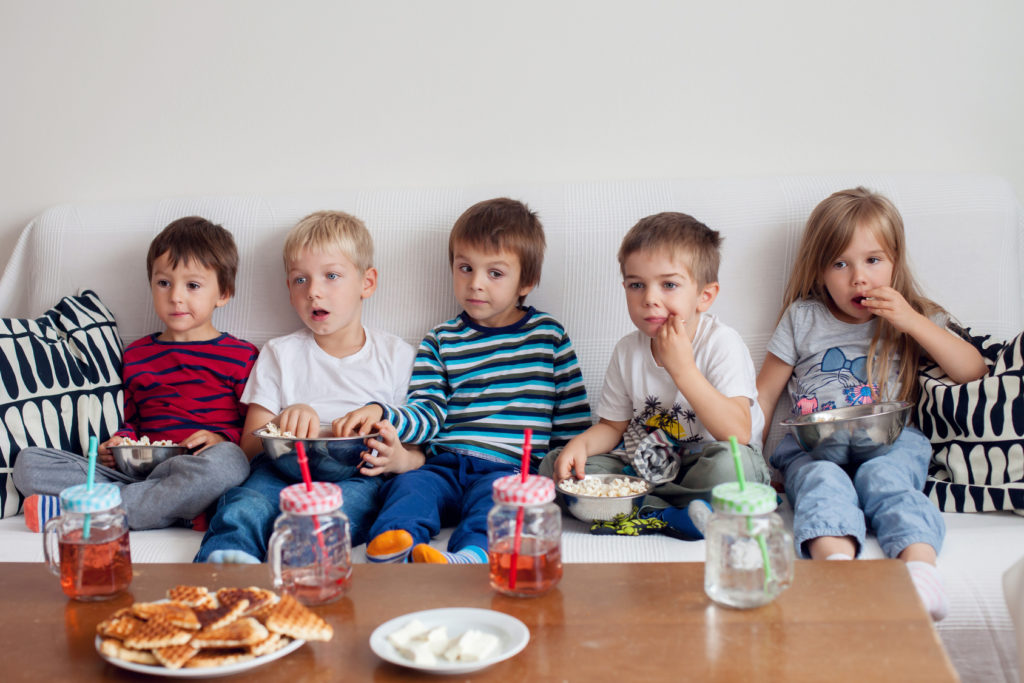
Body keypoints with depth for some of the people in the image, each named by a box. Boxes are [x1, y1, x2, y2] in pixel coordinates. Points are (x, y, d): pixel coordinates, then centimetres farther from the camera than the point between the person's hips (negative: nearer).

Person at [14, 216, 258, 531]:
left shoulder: (239, 356, 10)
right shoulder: (136, 355, 24)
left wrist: (223, 439, -13)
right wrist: (115, 445, 10)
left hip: (195, 476, -4)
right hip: (139, 473, 4)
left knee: (227, 460, -42)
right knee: (29, 463, -12)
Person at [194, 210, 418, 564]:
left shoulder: (396, 355, 16)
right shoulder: (279, 355, 20)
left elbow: (421, 451, 14)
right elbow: (249, 446, 14)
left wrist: (398, 459, -12)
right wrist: (284, 423, -9)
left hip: (359, 476, -1)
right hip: (285, 467, 1)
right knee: (244, 508, -35)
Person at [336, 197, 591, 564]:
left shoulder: (548, 334, 14)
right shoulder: (441, 341, 17)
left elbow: (572, 418, 16)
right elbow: (428, 415, 8)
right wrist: (380, 413, -10)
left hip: (511, 468, -2)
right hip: (446, 464, 2)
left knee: (496, 491, -35)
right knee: (409, 485, -28)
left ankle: (470, 554, -57)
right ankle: (394, 541, -53)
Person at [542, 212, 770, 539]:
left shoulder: (721, 343, -16)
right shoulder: (627, 351, -1)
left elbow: (738, 433, -28)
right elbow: (613, 426, 11)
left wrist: (682, 367, -31)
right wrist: (581, 443, -13)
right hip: (645, 467, 6)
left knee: (731, 462, -39)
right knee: (554, 466, -11)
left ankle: (642, 513, -19)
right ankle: (669, 516, -21)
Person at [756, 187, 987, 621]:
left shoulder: (915, 318, 18)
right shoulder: (803, 319, 18)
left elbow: (972, 373, 7)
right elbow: (763, 396, 19)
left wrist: (912, 322, -3)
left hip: (888, 440, 0)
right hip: (812, 444, 1)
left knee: (882, 478, -35)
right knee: (822, 483, -34)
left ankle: (920, 568, -57)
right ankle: (835, 562, -60)